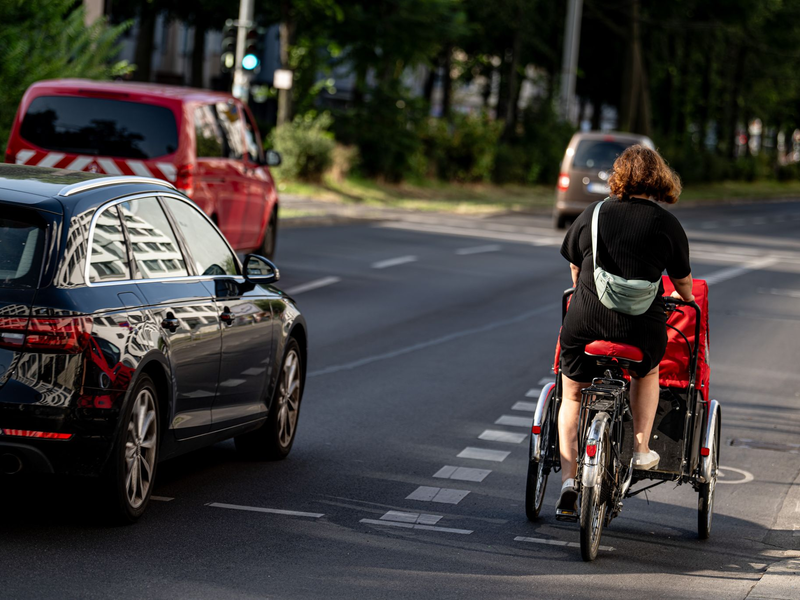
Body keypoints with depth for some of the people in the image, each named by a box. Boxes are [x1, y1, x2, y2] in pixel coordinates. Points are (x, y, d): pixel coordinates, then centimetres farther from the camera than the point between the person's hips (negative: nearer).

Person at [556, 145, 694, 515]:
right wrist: (686, 299, 37)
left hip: (585, 322, 0)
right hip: (641, 328, 0)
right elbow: (682, 280, 13)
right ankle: (641, 449, 27)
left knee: (572, 395, 19)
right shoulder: (667, 224, 1)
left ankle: (568, 477, 6)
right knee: (647, 372, 33)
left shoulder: (592, 215, 5)